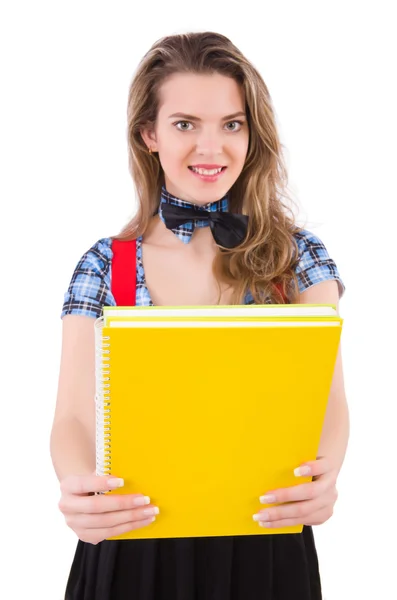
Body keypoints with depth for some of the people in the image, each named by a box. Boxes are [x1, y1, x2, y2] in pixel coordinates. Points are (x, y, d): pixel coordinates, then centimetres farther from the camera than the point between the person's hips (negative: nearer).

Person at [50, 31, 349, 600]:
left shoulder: (300, 258, -2)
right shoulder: (104, 266, -3)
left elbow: (328, 398, -10)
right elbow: (75, 416, -9)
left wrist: (325, 474, -33)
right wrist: (77, 487, -31)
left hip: (263, 544, 1)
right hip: (135, 542, 0)